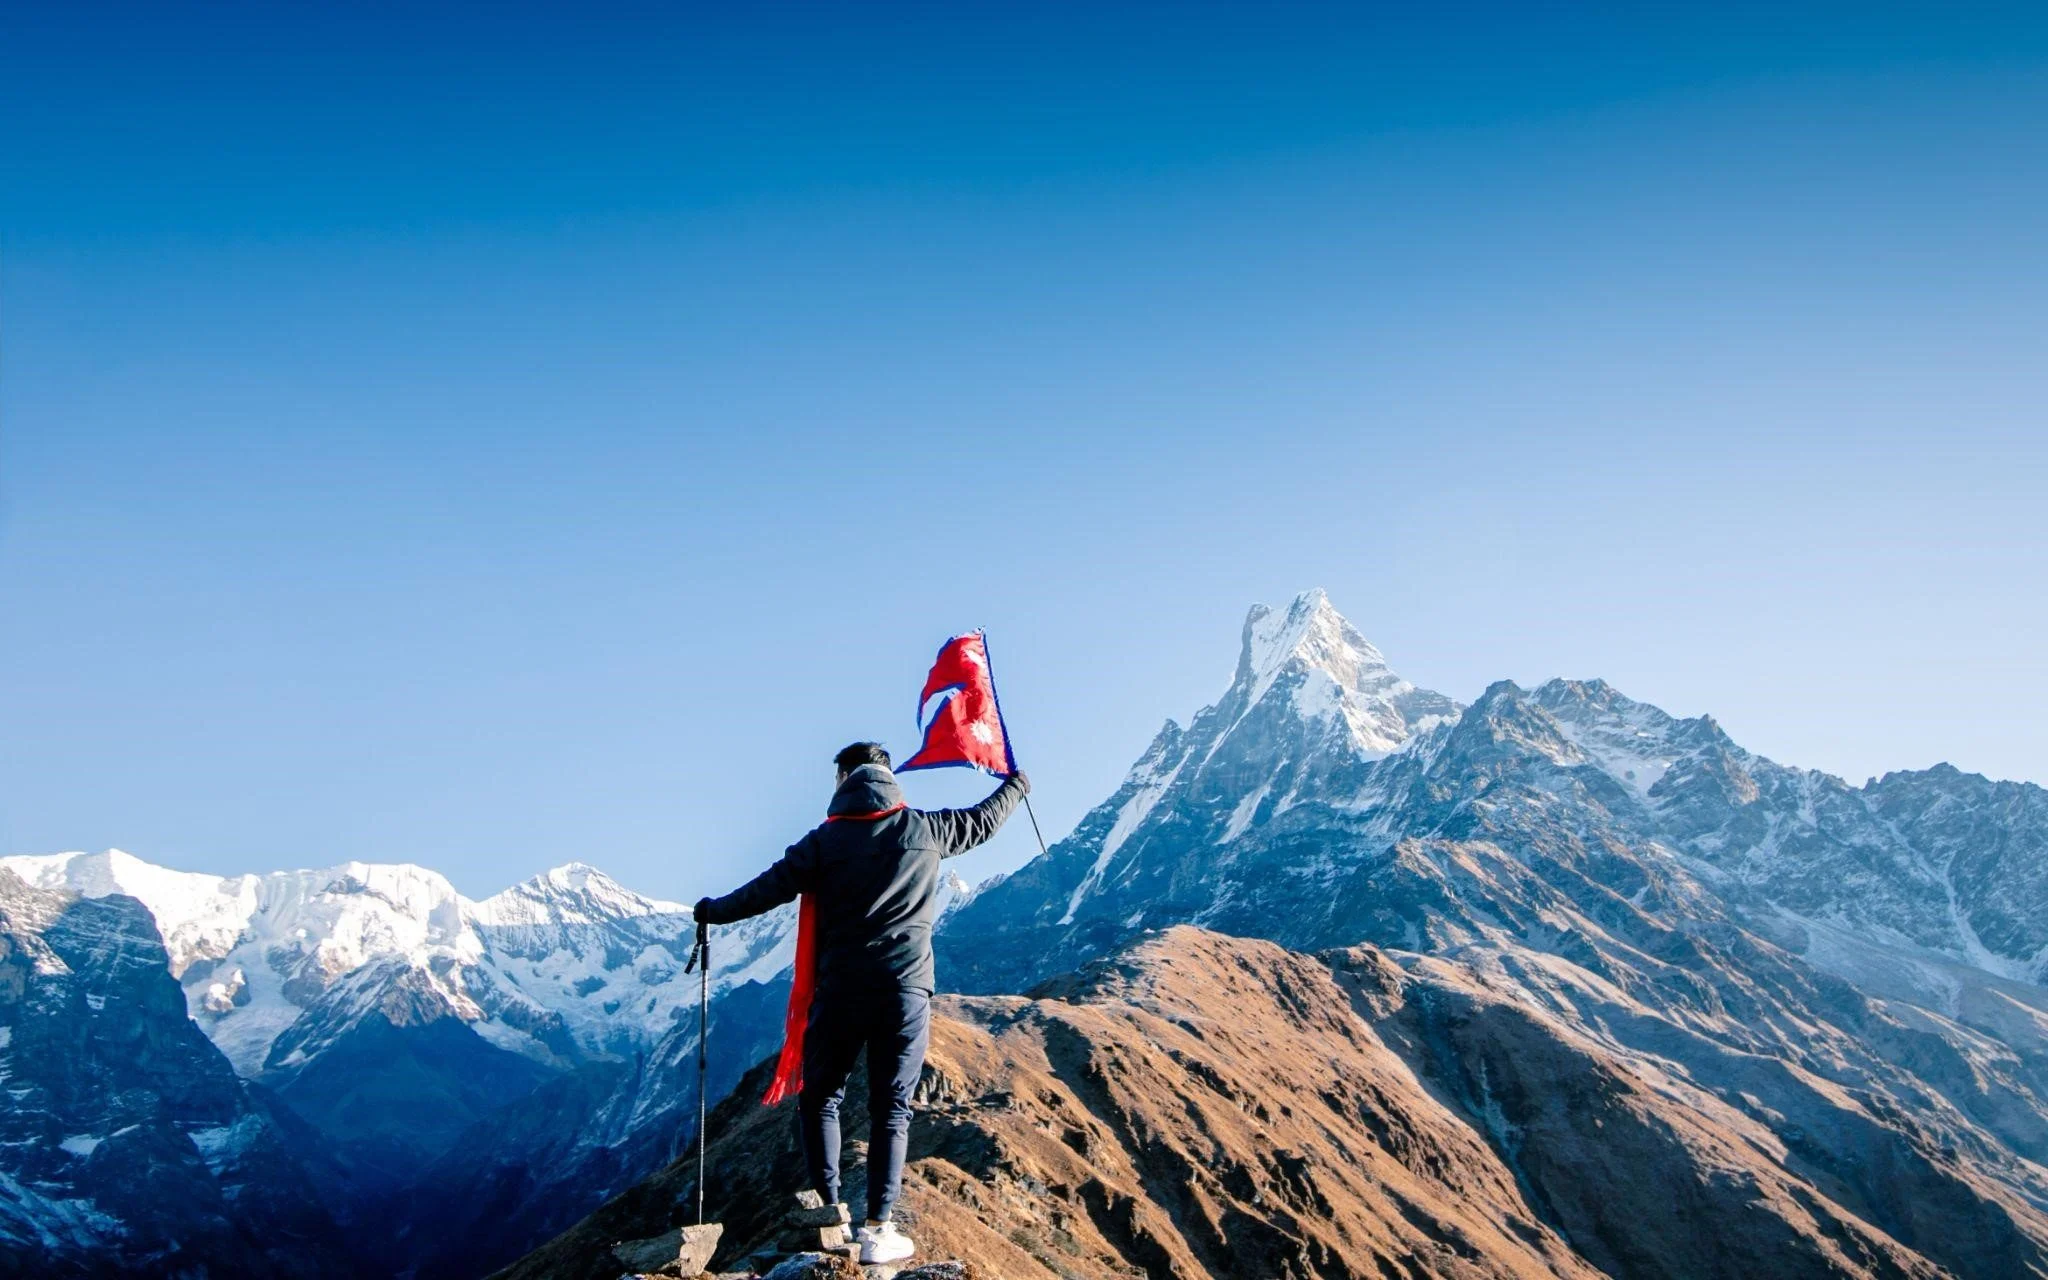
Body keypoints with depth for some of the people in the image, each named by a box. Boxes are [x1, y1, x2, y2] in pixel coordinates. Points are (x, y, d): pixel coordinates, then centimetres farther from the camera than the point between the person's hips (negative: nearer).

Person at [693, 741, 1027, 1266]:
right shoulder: (924, 828, 5)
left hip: (841, 990, -1)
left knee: (819, 1099, 16)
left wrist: (714, 911, 20)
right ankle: (877, 1229, 3)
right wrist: (1016, 786, 40)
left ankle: (828, 1214, 14)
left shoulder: (826, 840, -1)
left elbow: (770, 888, 3)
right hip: (906, 990, 1)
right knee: (891, 1109, 7)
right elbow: (981, 821, 20)